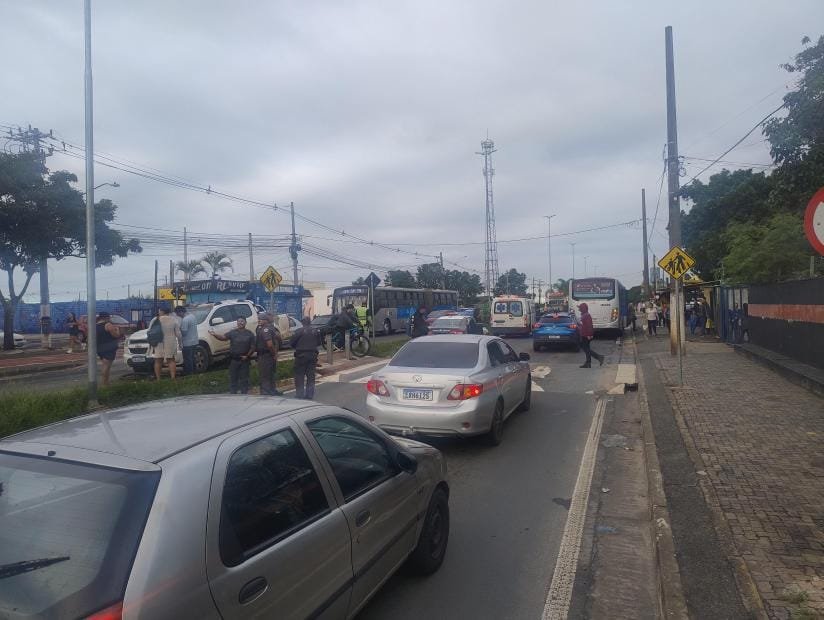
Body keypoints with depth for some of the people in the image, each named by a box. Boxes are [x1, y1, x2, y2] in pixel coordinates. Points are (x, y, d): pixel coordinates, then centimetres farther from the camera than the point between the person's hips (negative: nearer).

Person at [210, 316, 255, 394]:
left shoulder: (249, 334, 2)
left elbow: (252, 347, 3)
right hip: (233, 359, 1)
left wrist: (247, 356, -9)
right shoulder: (232, 332, 2)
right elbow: (223, 337, -12)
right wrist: (215, 334, -30)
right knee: (233, 378, 6)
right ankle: (233, 394, 15)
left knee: (244, 378, 7)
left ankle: (244, 394, 18)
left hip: (244, 360, 0)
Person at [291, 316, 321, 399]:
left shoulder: (300, 331, -11)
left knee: (299, 375, 5)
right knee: (311, 375, 11)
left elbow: (292, 342, -8)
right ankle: (310, 395, 13)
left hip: (301, 355, -4)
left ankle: (300, 394, 4)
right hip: (313, 354, 4)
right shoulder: (315, 331, 3)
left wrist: (295, 348, 12)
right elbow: (319, 342, 12)